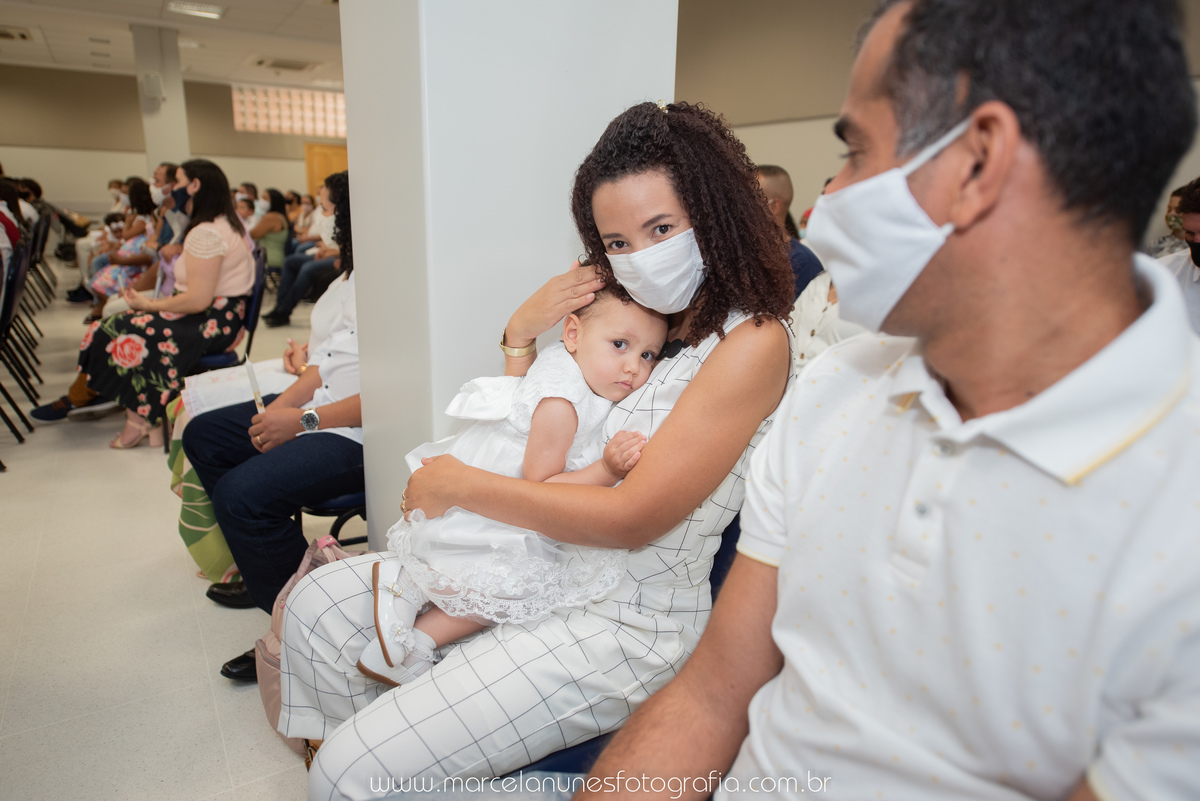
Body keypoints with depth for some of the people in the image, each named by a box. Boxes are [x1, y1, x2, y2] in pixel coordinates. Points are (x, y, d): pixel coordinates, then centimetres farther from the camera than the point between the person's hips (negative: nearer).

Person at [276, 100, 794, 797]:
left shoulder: (752, 341, -16)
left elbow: (633, 519, -21)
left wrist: (461, 483, -14)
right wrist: (521, 337, -2)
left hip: (629, 624, -8)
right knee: (319, 603, 9)